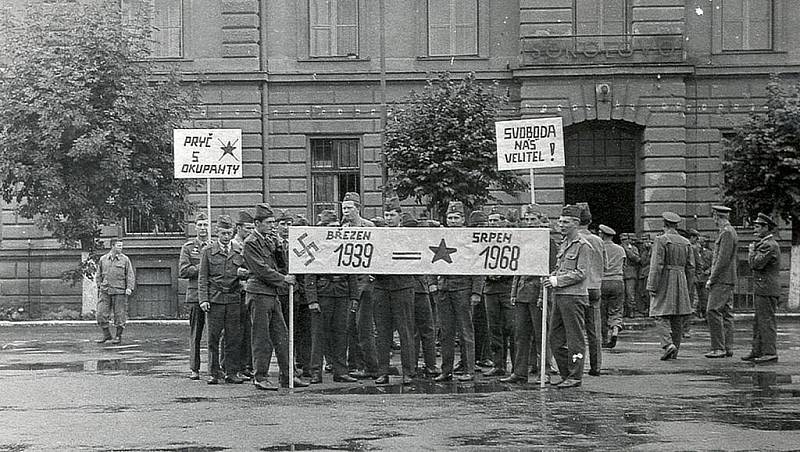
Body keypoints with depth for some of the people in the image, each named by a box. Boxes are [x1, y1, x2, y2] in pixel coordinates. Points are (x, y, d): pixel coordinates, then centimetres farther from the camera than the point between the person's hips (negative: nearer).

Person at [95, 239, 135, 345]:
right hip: (105, 291, 2)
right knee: (101, 314, -3)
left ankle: (118, 336, 12)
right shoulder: (103, 259, 10)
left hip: (120, 291, -2)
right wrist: (99, 287, 10)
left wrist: (129, 288, -10)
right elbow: (98, 275, 18)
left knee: (119, 314, 0)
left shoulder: (125, 260, 3)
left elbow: (130, 275, 2)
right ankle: (106, 334, 11)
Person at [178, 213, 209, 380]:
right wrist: (201, 268, -11)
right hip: (195, 294, -1)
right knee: (195, 334, 0)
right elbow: (183, 271, -2)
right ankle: (194, 369, 5)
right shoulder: (188, 247, 8)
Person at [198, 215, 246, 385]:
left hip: (234, 299, 2)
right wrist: (203, 299, -5)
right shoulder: (208, 251, 6)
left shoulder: (239, 251, 11)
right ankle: (214, 373, 6)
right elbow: (202, 278, 4)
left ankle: (232, 372, 7)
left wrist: (242, 273, -3)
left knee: (234, 337, 1)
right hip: (214, 299, -2)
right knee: (213, 337, 0)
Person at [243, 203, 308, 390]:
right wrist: (283, 278, -13)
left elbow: (278, 264, 20)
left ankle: (288, 375, 10)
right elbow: (261, 269, -16)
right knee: (261, 338, -4)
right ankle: (260, 377, 2)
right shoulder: (250, 243, -10)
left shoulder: (269, 241, 18)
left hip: (272, 294, 9)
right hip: (259, 293, -9)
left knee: (281, 336, 7)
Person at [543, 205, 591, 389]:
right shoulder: (563, 244, 18)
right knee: (555, 338, 9)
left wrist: (557, 280, -16)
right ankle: (566, 374, 17)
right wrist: (550, 278, 6)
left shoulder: (583, 245, -9)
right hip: (559, 296, 9)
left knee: (575, 338, -3)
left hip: (574, 297, -9)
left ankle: (575, 377, 2)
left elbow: (581, 273, -15)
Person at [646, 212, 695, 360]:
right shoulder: (686, 242, 9)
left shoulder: (661, 240, -9)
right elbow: (690, 267, 9)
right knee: (677, 319, 8)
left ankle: (668, 344, -22)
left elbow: (656, 266, -15)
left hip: (664, 282, -5)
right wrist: (687, 288, 17)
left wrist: (652, 287, -12)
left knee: (662, 317, -3)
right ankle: (674, 352, 11)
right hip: (681, 282, 5)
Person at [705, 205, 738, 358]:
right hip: (726, 281, 10)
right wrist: (711, 277, 19)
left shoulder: (727, 233, -14)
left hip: (722, 281, -10)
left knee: (713, 312, -13)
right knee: (726, 314, 8)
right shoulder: (728, 232, 17)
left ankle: (718, 348, -15)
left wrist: (711, 279, -16)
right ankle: (728, 348, 9)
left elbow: (723, 260, -20)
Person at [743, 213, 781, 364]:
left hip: (766, 289, -11)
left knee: (767, 321, -8)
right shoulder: (764, 244, 18)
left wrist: (752, 250, -6)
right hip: (762, 289, 11)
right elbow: (756, 265, 20)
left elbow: (756, 264, -22)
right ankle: (757, 351, 18)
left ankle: (770, 353, -6)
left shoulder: (769, 245, -15)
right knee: (759, 323, 13)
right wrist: (754, 249, 9)